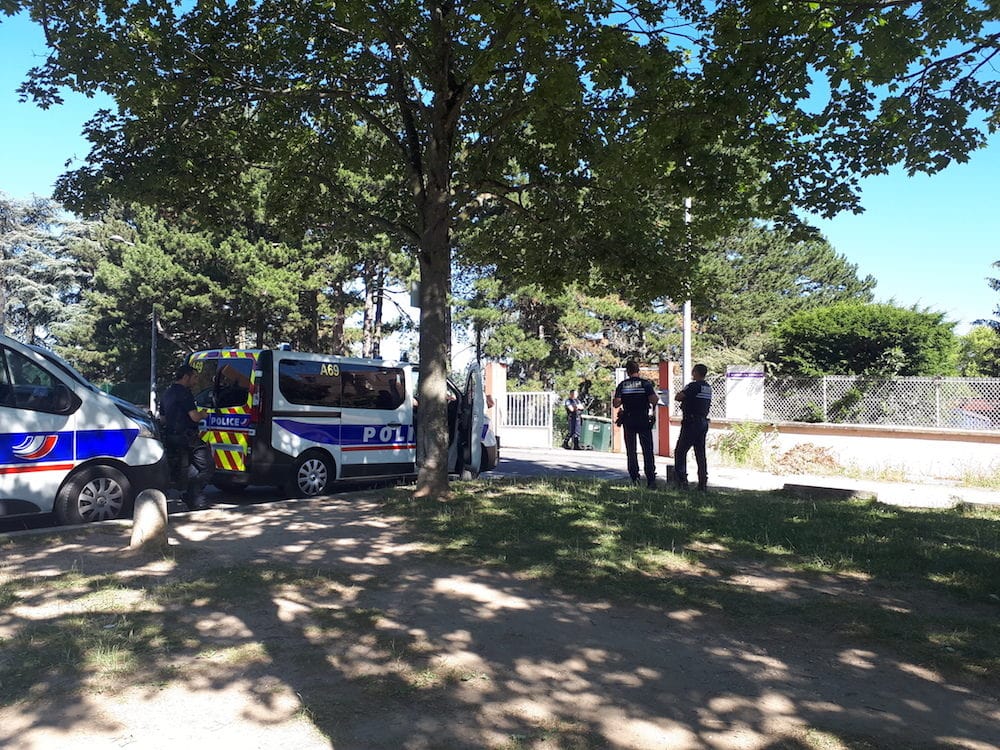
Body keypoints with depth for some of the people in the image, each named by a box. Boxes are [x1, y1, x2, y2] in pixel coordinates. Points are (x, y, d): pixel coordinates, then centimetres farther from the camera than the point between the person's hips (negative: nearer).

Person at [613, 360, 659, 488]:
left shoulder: (622, 385, -1)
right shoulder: (646, 383, -5)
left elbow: (616, 404, -5)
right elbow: (653, 400, -15)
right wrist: (657, 398, 7)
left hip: (628, 421, 1)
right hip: (644, 420, -1)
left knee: (631, 451, 11)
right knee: (647, 451, 3)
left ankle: (634, 477, 10)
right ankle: (651, 479, -4)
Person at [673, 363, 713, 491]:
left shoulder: (693, 386, -13)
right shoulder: (708, 388, 12)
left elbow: (677, 397, -16)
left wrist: (683, 397, 5)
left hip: (691, 423, -8)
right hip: (704, 422, 8)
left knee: (680, 452, -1)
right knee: (700, 453, 10)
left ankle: (682, 480, -7)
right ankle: (703, 483, 10)